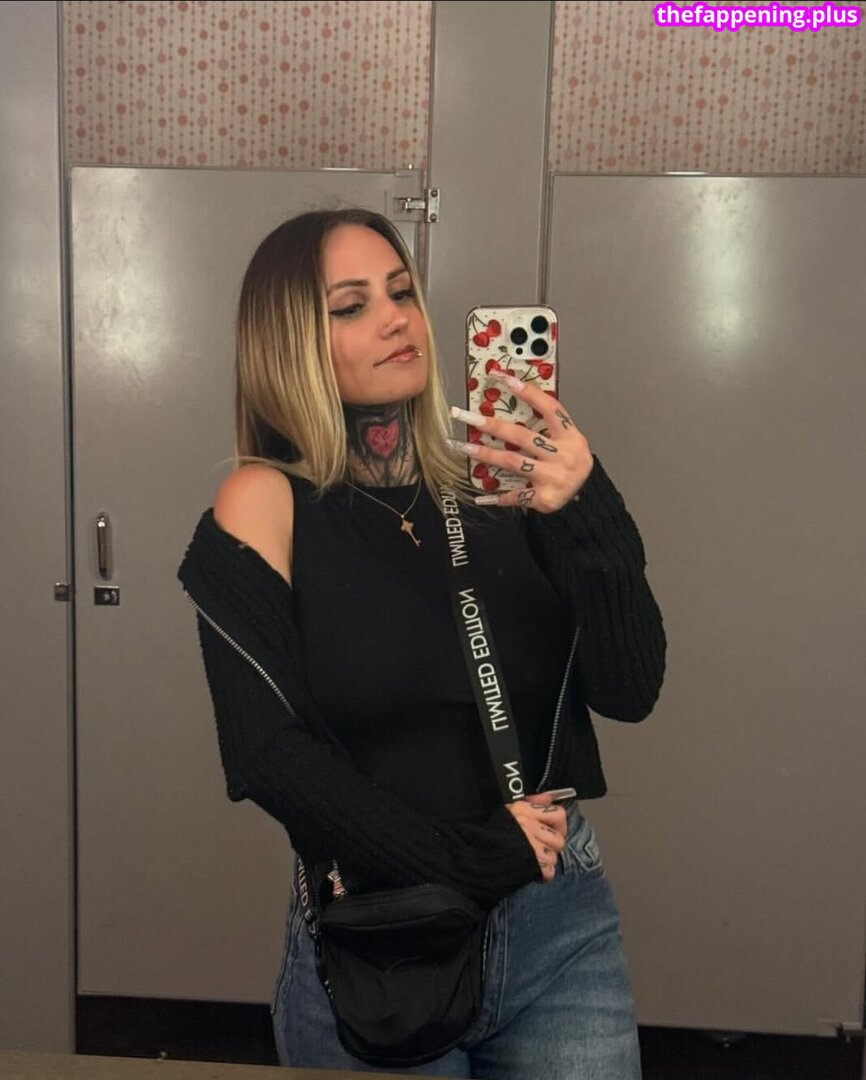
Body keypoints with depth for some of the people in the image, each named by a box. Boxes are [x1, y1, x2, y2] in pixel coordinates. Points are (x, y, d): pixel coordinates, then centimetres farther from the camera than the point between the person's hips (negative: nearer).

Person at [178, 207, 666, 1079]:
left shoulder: (503, 484, -4)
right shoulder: (264, 505, -9)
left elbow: (630, 691, -9)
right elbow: (270, 756, -12)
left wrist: (586, 513, -23)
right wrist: (470, 858, -14)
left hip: (563, 924, 2)